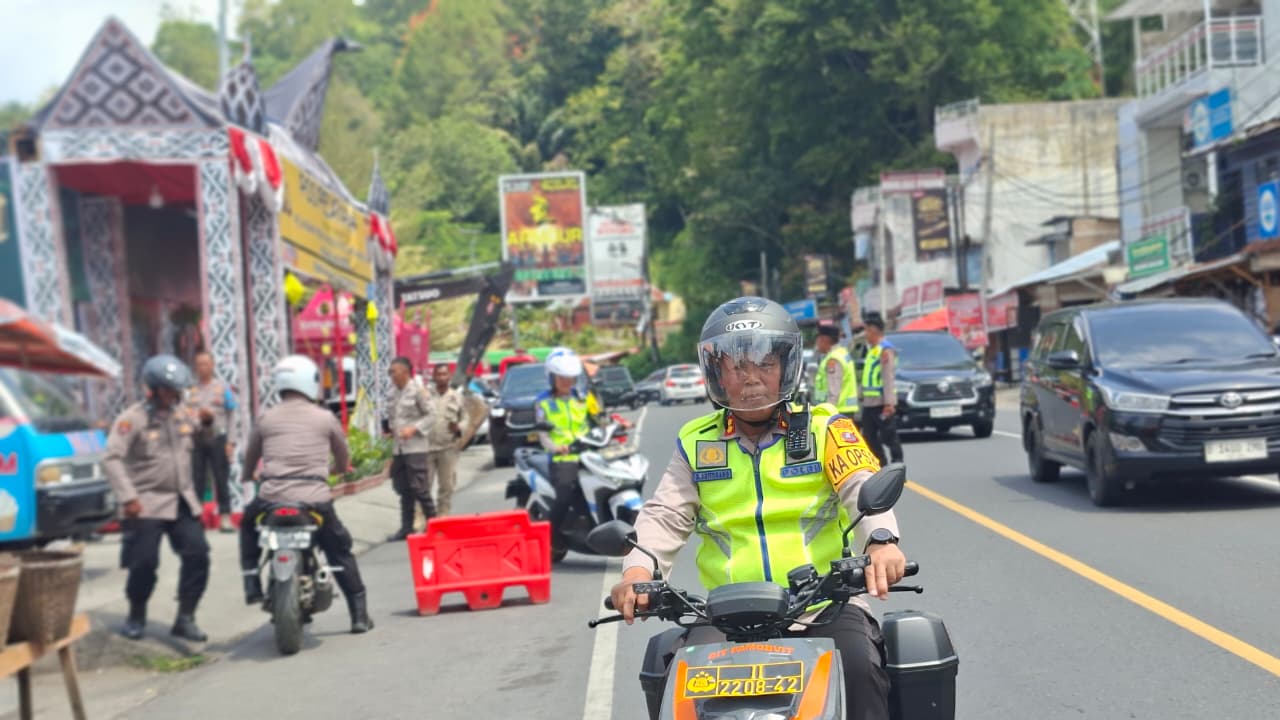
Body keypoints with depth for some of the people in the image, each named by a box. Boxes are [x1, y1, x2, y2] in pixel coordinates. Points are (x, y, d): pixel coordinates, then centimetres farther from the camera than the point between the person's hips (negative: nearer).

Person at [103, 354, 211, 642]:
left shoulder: (183, 413, 9)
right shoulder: (133, 418, -9)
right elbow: (112, 458, -16)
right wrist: (127, 497, -23)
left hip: (183, 500, 5)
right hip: (147, 504, -5)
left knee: (198, 555, -5)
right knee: (144, 563, -4)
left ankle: (185, 618, 4)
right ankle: (136, 617, 19)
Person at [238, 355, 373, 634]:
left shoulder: (266, 419, 9)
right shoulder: (326, 418, 7)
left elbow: (249, 460, 20)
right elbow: (344, 461, 19)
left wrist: (249, 475, 43)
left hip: (272, 498, 1)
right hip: (315, 500, -1)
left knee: (248, 525, 32)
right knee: (340, 551, 18)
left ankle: (252, 586, 19)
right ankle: (359, 614, 14)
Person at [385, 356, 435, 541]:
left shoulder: (418, 390, -6)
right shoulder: (394, 394, 13)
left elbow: (430, 415, -8)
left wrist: (414, 429, -19)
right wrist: (391, 429, 6)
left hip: (415, 447, -7)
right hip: (398, 448, 7)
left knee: (418, 488, -9)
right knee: (403, 490, 8)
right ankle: (406, 528, 13)